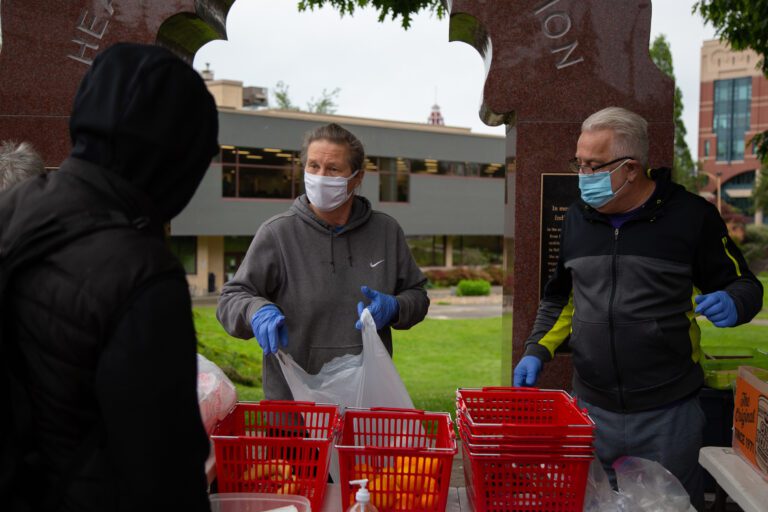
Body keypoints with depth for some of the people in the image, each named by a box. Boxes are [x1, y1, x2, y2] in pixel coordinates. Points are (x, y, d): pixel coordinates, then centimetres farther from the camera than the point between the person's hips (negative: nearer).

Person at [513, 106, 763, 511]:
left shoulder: (691, 215, -8)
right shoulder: (577, 218, 4)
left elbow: (744, 284, 1)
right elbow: (560, 298, 14)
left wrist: (731, 304, -22)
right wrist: (537, 351, 0)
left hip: (668, 413, -3)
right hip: (592, 409, 4)